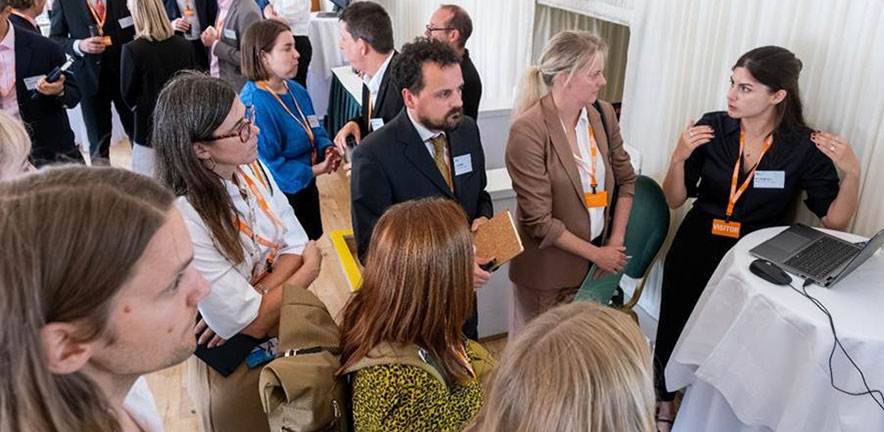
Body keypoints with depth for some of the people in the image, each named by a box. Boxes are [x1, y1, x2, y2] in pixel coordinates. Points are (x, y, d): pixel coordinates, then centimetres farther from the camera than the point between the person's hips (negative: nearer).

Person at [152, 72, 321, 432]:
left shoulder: (251, 168, -9)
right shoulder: (182, 219, -31)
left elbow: (296, 245, -7)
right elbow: (253, 322, -27)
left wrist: (253, 298, -24)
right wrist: (309, 267, -13)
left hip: (289, 333, 6)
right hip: (236, 366, -6)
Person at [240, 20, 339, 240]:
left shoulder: (296, 90, 2)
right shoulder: (254, 104, -25)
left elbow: (315, 131, 13)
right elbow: (267, 165, -26)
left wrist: (328, 149, -9)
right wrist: (315, 171, -21)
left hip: (306, 189, 8)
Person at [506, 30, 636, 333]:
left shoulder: (603, 113, -2)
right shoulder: (528, 131, -22)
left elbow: (626, 178, 9)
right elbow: (539, 221, -19)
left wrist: (615, 242, 1)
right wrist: (596, 254, -10)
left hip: (596, 264, 5)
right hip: (548, 271, -5)